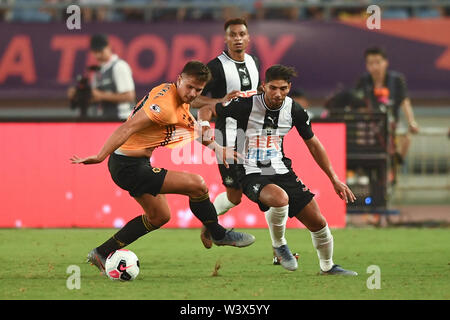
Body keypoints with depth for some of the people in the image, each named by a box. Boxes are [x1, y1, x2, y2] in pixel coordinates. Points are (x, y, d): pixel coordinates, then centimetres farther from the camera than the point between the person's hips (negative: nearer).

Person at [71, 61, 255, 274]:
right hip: (129, 167, -11)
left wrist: (215, 147, 24)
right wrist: (100, 156, -34)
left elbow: (192, 126, 27)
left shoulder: (178, 98, 7)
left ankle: (102, 254, 27)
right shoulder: (165, 105, -24)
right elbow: (127, 128, -29)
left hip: (136, 164, 11)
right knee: (196, 185, -12)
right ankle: (219, 234, 11)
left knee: (158, 217, 23)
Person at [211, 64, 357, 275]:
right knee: (280, 198, -37)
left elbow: (313, 144, 12)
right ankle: (279, 245, -8)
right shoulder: (246, 105, -16)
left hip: (281, 171, 5)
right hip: (252, 175, -5)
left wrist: (334, 179, 13)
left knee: (317, 222, 2)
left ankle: (327, 266, 30)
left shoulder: (294, 111, -2)